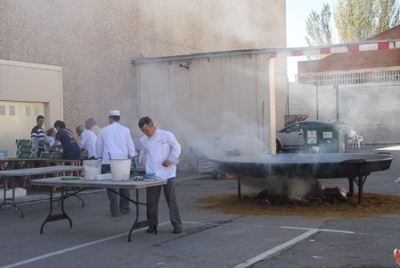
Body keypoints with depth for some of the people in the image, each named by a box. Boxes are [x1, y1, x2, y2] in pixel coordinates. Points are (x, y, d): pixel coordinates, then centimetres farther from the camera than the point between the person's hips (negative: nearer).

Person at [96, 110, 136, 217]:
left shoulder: (103, 131, 4)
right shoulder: (125, 130, 1)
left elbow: (99, 147, 11)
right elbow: (130, 145, 3)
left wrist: (100, 158, 23)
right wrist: (132, 157, 14)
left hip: (108, 161, -1)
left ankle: (115, 210, -2)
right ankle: (124, 207, 19)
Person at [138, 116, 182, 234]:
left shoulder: (166, 135, -3)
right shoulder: (143, 140, 11)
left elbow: (176, 147, 0)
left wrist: (170, 159, -11)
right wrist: (139, 161, 7)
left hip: (167, 172, -4)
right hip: (152, 174, 4)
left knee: (171, 198, -3)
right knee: (152, 200, 5)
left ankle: (177, 224, 4)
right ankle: (152, 223, 18)